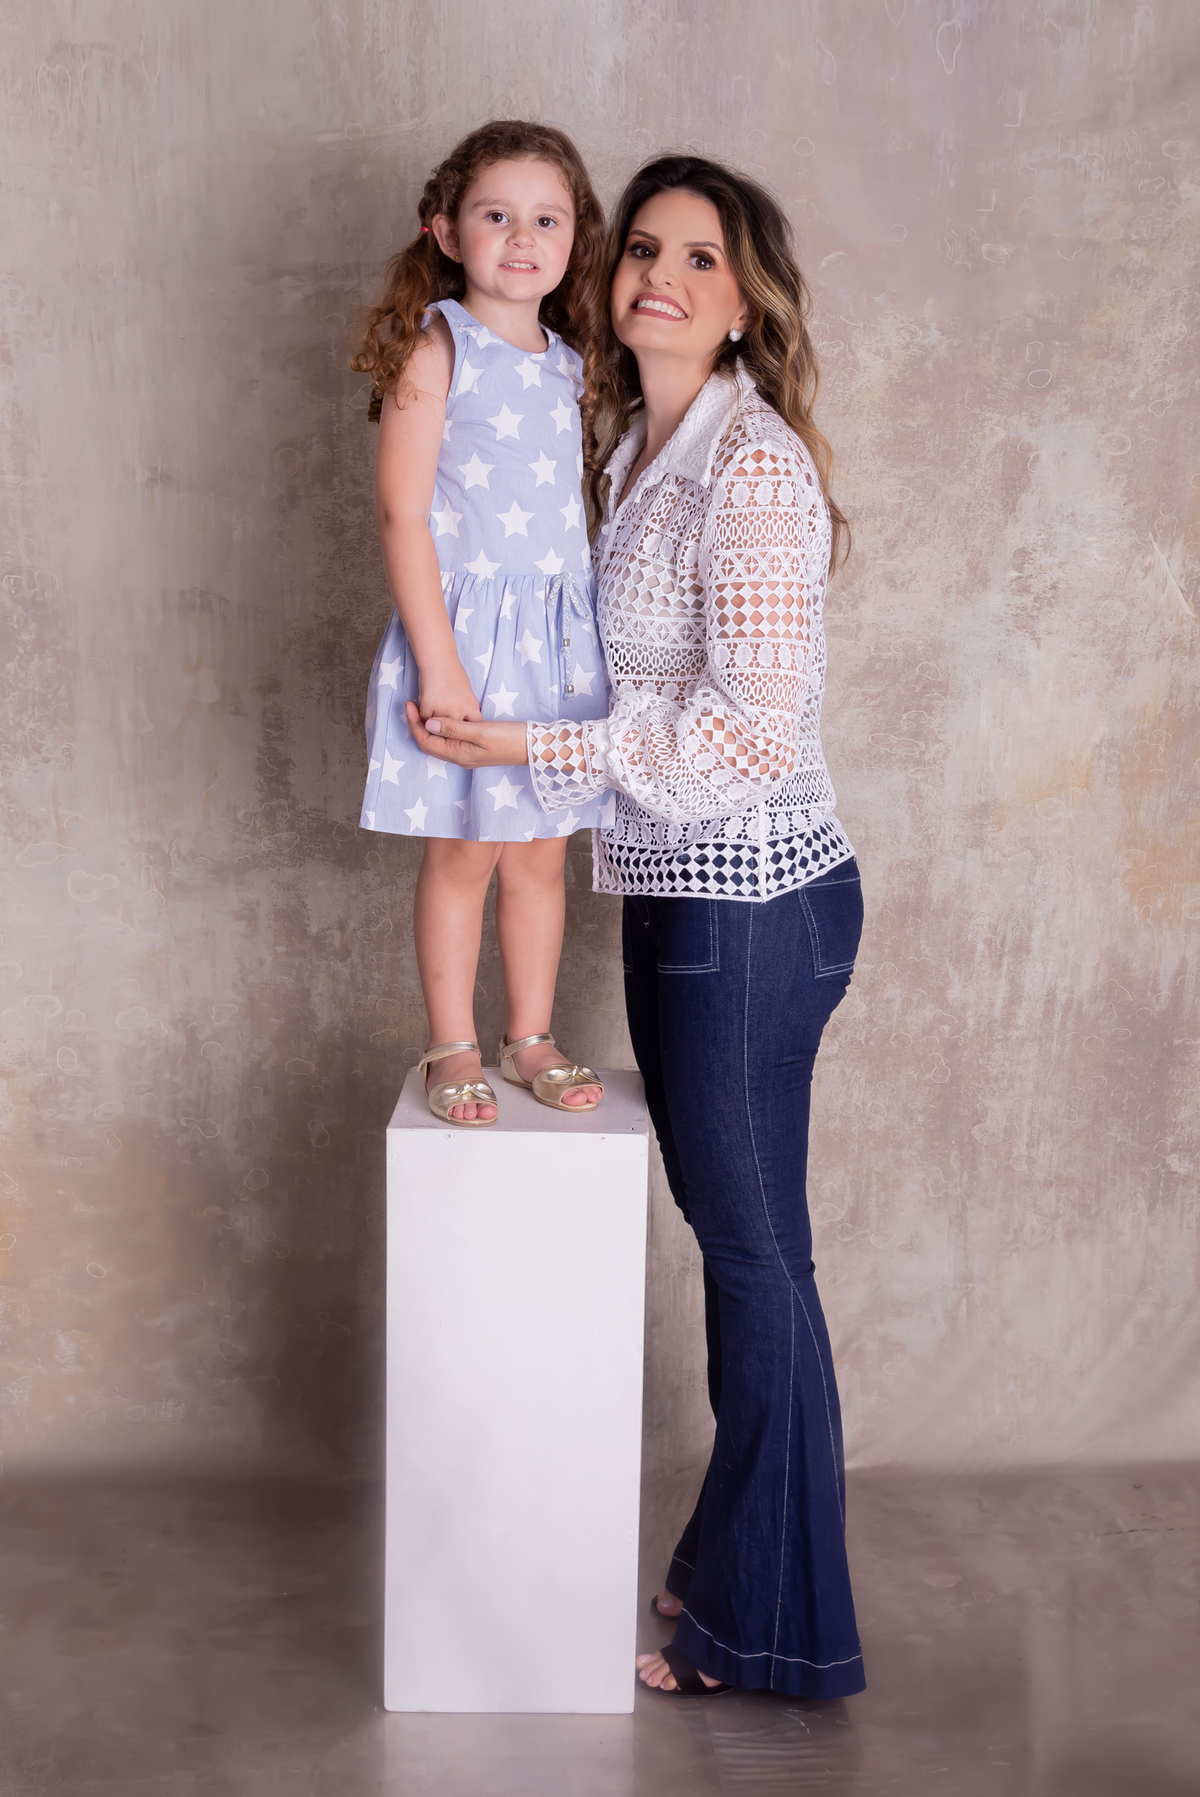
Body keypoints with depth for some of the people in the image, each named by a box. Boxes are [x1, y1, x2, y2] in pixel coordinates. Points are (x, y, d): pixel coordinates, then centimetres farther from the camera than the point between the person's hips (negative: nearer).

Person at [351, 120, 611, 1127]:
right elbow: (402, 511, -13)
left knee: (541, 852, 12)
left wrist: (593, 638, 11)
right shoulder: (437, 347, -8)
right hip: (464, 628, -5)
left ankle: (531, 1038, 26)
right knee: (463, 851, 5)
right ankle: (454, 1051, 19)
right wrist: (438, 660, -18)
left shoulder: (568, 363, 10)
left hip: (560, 634, 5)